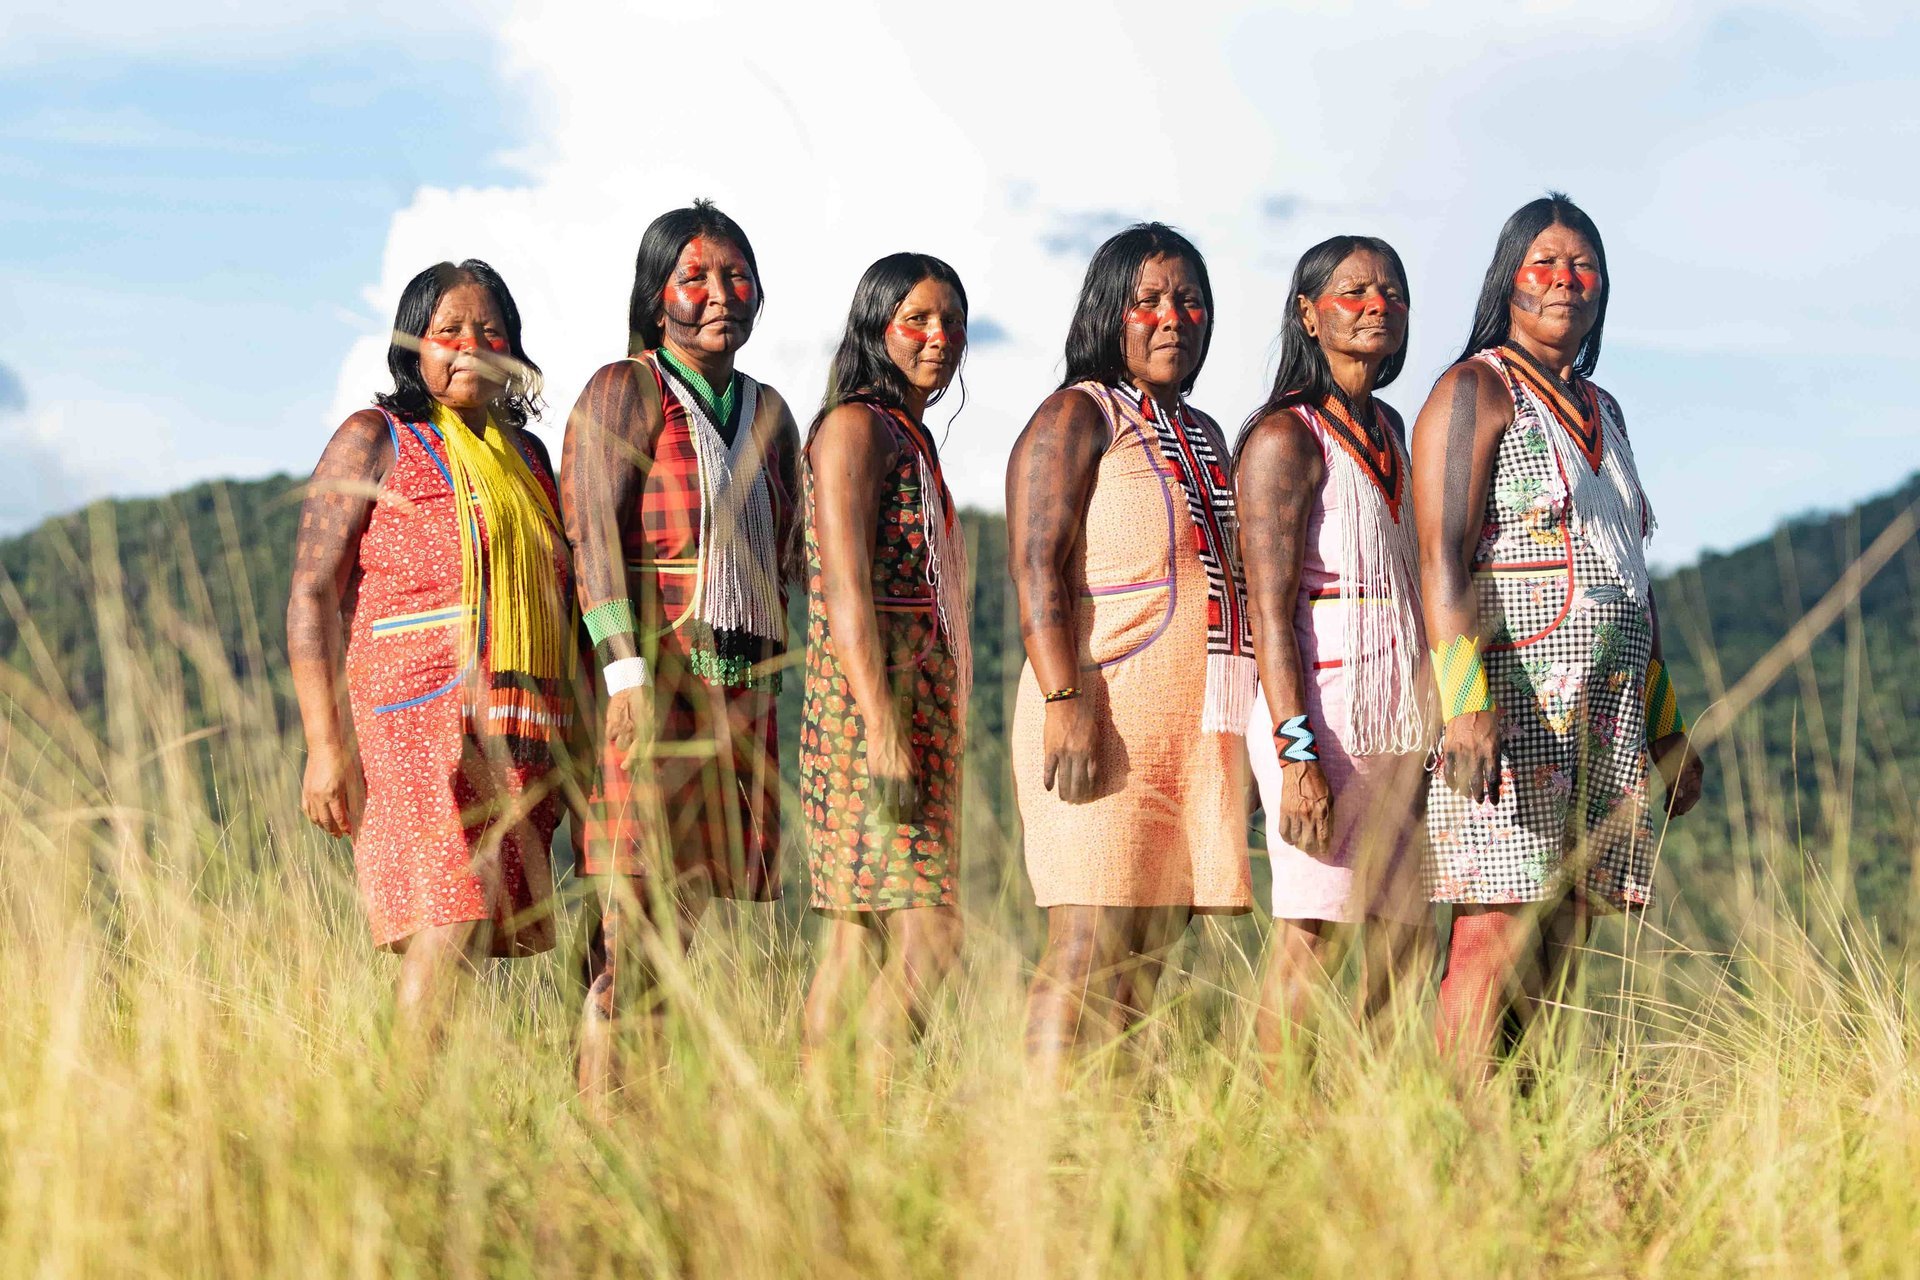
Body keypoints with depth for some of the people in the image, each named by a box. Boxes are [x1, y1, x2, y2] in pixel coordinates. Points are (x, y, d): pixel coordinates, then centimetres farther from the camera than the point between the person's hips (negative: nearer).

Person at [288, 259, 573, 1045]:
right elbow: (311, 594, -3)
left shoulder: (526, 455, 20)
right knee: (447, 928, -17)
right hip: (418, 722, -6)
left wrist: (564, 748, 17)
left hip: (520, 737, 6)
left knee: (483, 934, -1)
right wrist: (325, 745, -12)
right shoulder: (375, 441, 3)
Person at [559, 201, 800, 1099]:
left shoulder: (768, 412, 18)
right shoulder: (625, 392, -1)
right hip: (654, 674, -6)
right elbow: (593, 534, -10)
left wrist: (777, 689, 14)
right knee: (640, 917, -12)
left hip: (741, 684, 6)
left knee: (685, 916, 4)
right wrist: (626, 671, -20)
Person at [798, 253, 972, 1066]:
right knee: (927, 938, -16)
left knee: (858, 948, 5)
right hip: (869, 712, -9)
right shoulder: (855, 426, -6)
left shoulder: (911, 437, 23)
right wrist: (886, 735, -23)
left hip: (920, 717, 9)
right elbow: (846, 591, -16)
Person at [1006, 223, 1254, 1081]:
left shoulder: (1203, 436, 22)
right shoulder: (1077, 417, -1)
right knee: (1088, 948, -12)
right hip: (1106, 715, -7)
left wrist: (1251, 727, 24)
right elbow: (1037, 567, -11)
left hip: (1197, 730, 8)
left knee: (1150, 951, 5)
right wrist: (1065, 703, -21)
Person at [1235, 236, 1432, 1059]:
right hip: (1323, 707, -8)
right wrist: (1297, 752, -21)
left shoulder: (1386, 428, 18)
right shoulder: (1286, 437, -7)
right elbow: (1269, 609, -13)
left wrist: (1436, 718, 17)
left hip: (1399, 716, 8)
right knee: (1313, 931, -9)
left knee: (1402, 930, 5)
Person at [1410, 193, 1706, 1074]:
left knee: (1560, 948, 3)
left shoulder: (1601, 411, 21)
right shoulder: (1475, 391, -2)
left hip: (1604, 719, 8)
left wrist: (1667, 728, 21)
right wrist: (1466, 703, -24)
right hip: (1513, 704, -8)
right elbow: (1441, 561, -13)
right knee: (1496, 934, -14)